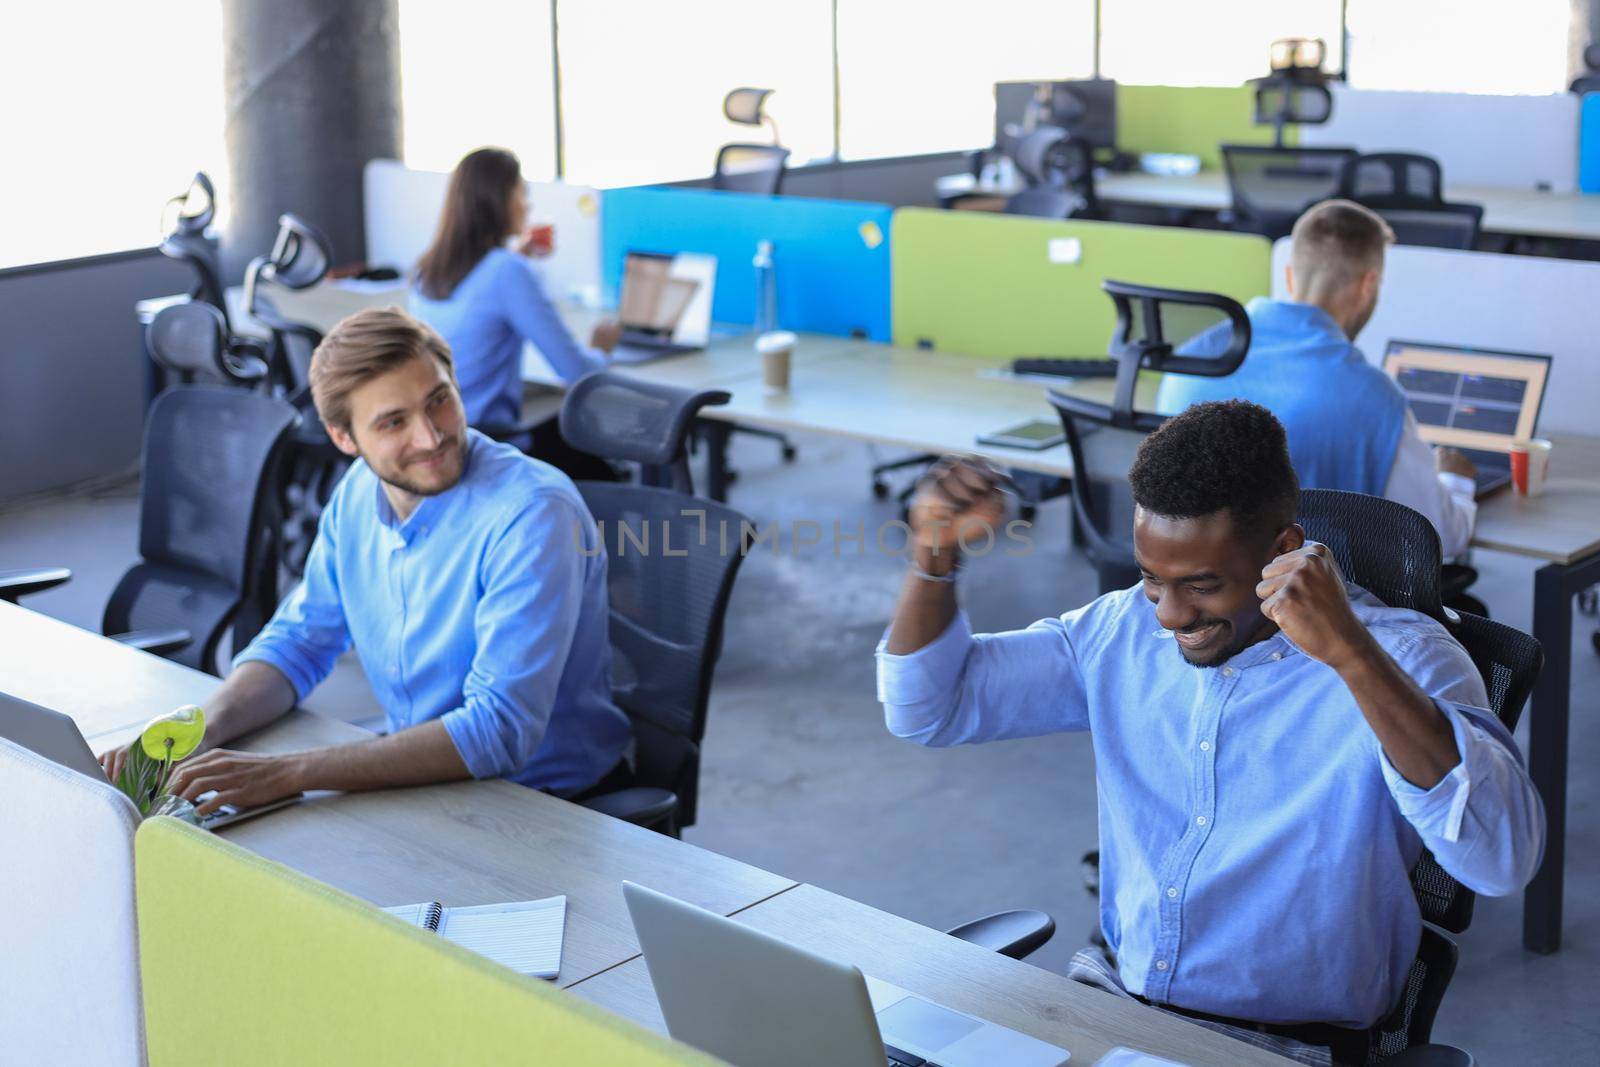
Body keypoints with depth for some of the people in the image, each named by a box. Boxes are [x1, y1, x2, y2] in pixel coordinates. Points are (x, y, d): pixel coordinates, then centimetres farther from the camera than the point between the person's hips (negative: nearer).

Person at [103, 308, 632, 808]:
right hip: (426, 779, 6)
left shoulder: (533, 515, -24)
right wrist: (199, 730, -12)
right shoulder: (359, 493, -1)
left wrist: (288, 772, -34)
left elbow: (499, 730, -30)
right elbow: (299, 640, 9)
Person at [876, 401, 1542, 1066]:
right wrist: (935, 556, -8)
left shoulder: (1395, 660, -12)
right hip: (1112, 1003, 5)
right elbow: (927, 706, 9)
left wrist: (1351, 654, -36)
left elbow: (1505, 858, -28)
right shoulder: (1121, 632, 4)